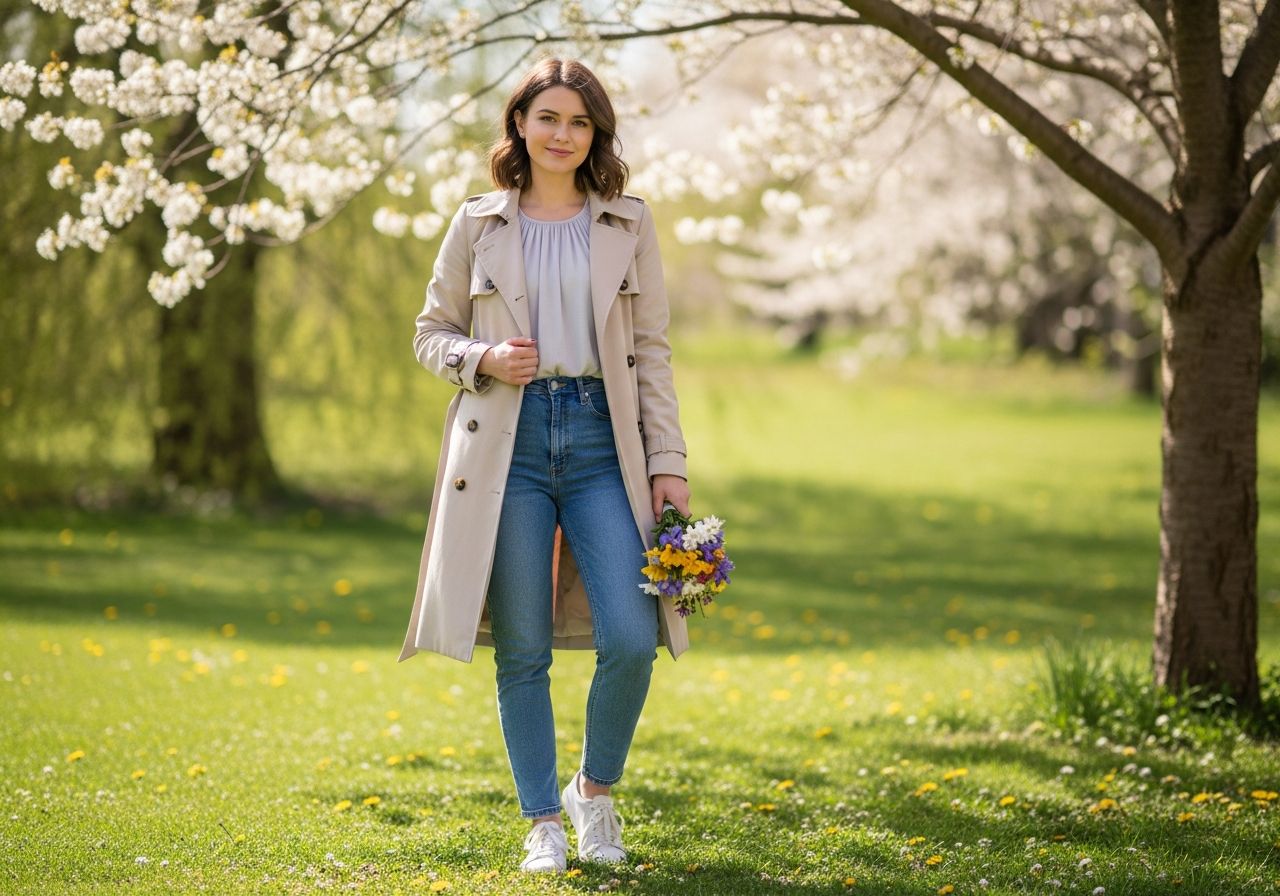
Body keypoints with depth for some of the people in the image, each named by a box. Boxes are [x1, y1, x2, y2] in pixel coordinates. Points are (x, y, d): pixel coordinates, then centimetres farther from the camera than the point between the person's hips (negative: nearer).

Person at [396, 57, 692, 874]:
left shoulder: (630, 225, 9)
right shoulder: (478, 225, 7)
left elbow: (653, 351, 8)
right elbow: (432, 333, 13)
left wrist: (669, 462, 1)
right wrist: (483, 360, -9)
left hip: (601, 440, 0)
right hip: (508, 444, 0)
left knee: (630, 640, -11)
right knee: (522, 650, 1)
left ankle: (596, 789, 14)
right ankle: (543, 821, 14)